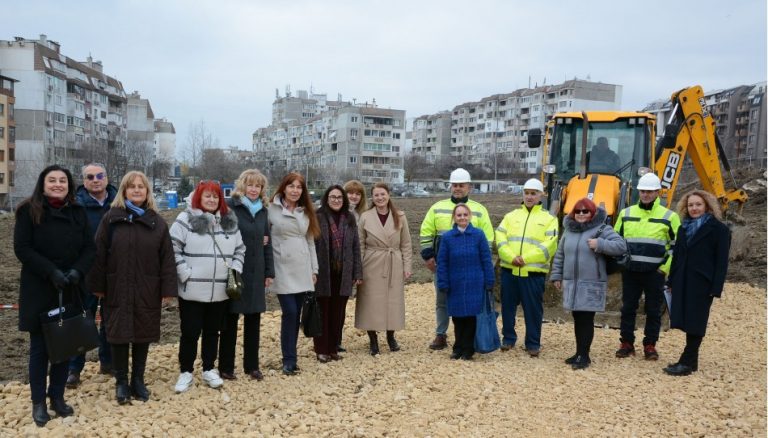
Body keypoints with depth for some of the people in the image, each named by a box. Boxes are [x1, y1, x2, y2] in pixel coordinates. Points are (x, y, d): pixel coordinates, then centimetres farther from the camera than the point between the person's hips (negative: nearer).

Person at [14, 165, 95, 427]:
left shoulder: (78, 213, 6)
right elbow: (22, 248, -10)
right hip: (38, 290, -3)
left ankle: (57, 396, 23)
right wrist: (51, 271, -20)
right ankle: (38, 402, 16)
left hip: (70, 290, 3)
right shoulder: (29, 211, -4)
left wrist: (77, 270, -14)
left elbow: (89, 248, 4)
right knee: (40, 346, 5)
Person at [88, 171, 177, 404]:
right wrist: (98, 286, -4)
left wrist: (168, 289, -4)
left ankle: (138, 379, 24)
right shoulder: (111, 218, 2)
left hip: (147, 291, 1)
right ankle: (121, 381, 21)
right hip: (117, 289, -1)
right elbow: (99, 254, 0)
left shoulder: (157, 222, 4)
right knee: (119, 334, 6)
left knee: (143, 334, 9)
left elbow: (167, 258, 1)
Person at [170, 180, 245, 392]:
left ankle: (209, 370, 29)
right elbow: (173, 250, -9)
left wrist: (235, 271, 3)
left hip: (220, 291, 4)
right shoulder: (185, 219, -5)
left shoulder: (230, 222, 9)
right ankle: (185, 372, 21)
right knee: (190, 333, 5)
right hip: (192, 290, -4)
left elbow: (240, 250, 16)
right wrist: (185, 274, -13)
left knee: (212, 332, 15)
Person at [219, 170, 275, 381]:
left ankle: (252, 365, 22)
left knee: (254, 320, 10)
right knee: (231, 320, 6)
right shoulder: (230, 207, -7)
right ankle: (226, 367, 18)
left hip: (256, 274, 5)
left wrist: (269, 272, 10)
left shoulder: (262, 210, 11)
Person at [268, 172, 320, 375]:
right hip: (283, 269, -5)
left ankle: (291, 356, 18)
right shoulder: (272, 209, -3)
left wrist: (314, 269, 12)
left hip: (302, 270, 5)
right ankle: (289, 360, 2)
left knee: (296, 314, 8)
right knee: (289, 313, -9)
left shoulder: (305, 212, 12)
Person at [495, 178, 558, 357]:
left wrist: (526, 259, -17)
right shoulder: (511, 216, 13)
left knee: (533, 309, 4)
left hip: (534, 272, -3)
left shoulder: (549, 219, 4)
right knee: (508, 306, 11)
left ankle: (533, 343, 17)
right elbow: (500, 238, 0)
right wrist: (511, 257, -16)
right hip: (509, 270, 3)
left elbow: (549, 245, -8)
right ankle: (508, 338, 26)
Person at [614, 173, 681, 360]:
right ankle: (627, 343, 15)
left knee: (653, 310, 5)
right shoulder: (626, 213, 8)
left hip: (654, 272, -2)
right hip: (630, 271, 2)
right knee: (628, 308, 6)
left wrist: (666, 267, -5)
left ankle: (650, 345, 16)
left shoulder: (669, 216, 0)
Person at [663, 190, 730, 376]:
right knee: (686, 320, 8)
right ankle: (690, 360, 17)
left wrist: (716, 288, -15)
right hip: (682, 282, 6)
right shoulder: (684, 229, 15)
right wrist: (671, 281, 12)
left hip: (702, 283, -6)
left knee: (694, 322, -2)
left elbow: (721, 261, -9)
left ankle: (687, 362, 2)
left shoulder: (718, 229, -4)